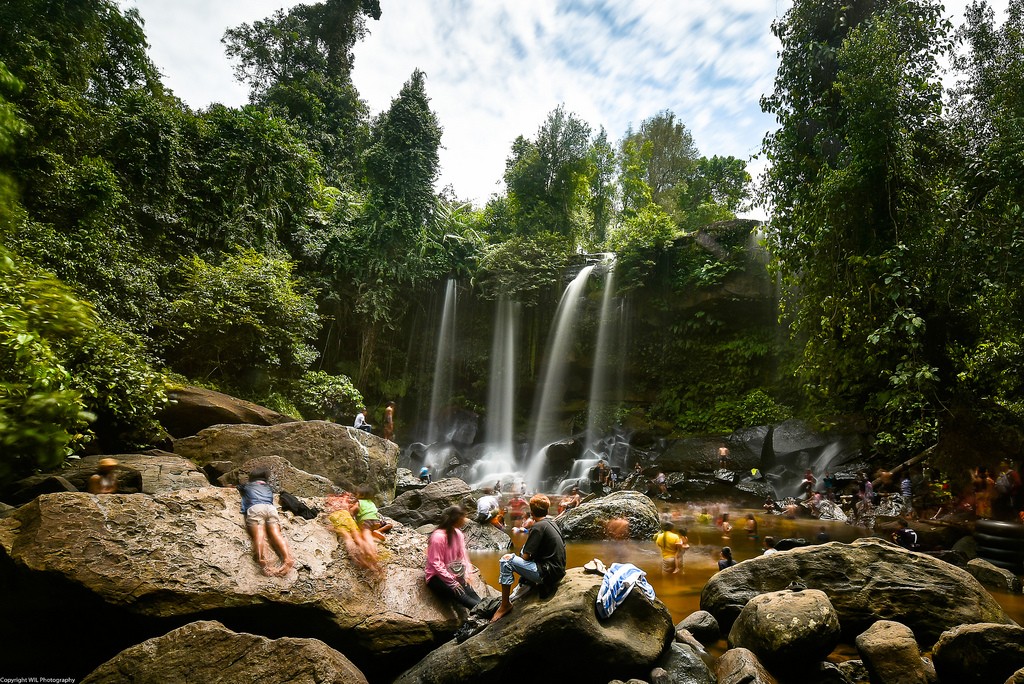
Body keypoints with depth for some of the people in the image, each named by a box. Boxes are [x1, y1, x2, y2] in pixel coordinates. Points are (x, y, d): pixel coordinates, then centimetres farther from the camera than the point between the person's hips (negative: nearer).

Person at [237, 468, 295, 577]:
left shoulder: (247, 486, 34)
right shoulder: (269, 488, 38)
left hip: (255, 508, -2)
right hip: (271, 508, 2)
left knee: (259, 535, -22)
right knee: (276, 534, -16)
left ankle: (262, 560, -50)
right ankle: (287, 558, -42)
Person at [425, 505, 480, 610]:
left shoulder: (458, 533, 1)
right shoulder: (438, 537, -21)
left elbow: (463, 555, 7)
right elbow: (436, 564, -20)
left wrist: (467, 573, -8)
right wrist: (452, 582, -20)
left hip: (455, 574, 7)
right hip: (437, 576, -6)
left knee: (471, 593, -19)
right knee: (458, 593, -30)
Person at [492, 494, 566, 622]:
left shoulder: (539, 527, -15)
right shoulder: (552, 524, 10)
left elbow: (526, 557, -13)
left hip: (548, 573, -9)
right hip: (558, 571, 9)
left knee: (505, 560, -13)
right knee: (525, 548, 25)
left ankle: (505, 605, -5)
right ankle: (525, 585, 21)